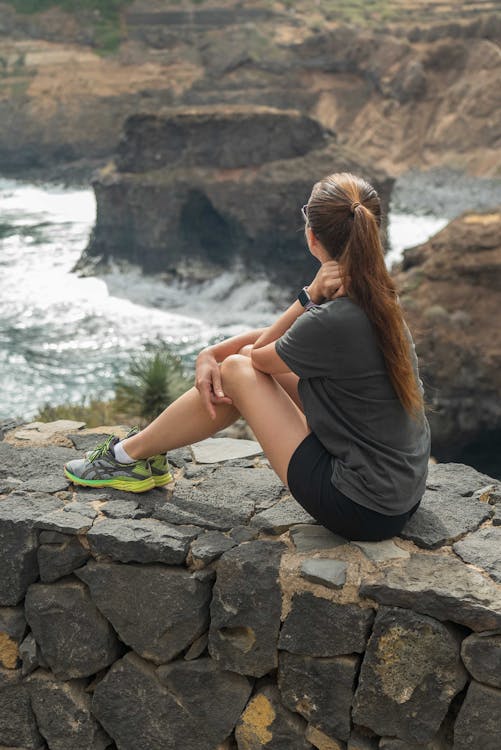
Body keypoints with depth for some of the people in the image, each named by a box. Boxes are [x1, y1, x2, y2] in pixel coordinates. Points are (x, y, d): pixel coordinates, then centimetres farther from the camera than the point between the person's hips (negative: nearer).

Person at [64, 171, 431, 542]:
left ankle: (128, 456, 19)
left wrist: (310, 295, -11)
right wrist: (211, 354, 2)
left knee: (237, 371, 0)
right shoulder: (379, 296, 2)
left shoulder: (333, 321, -26)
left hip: (362, 510, -8)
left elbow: (259, 354, -5)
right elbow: (274, 337, 11)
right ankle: (149, 451, 26)